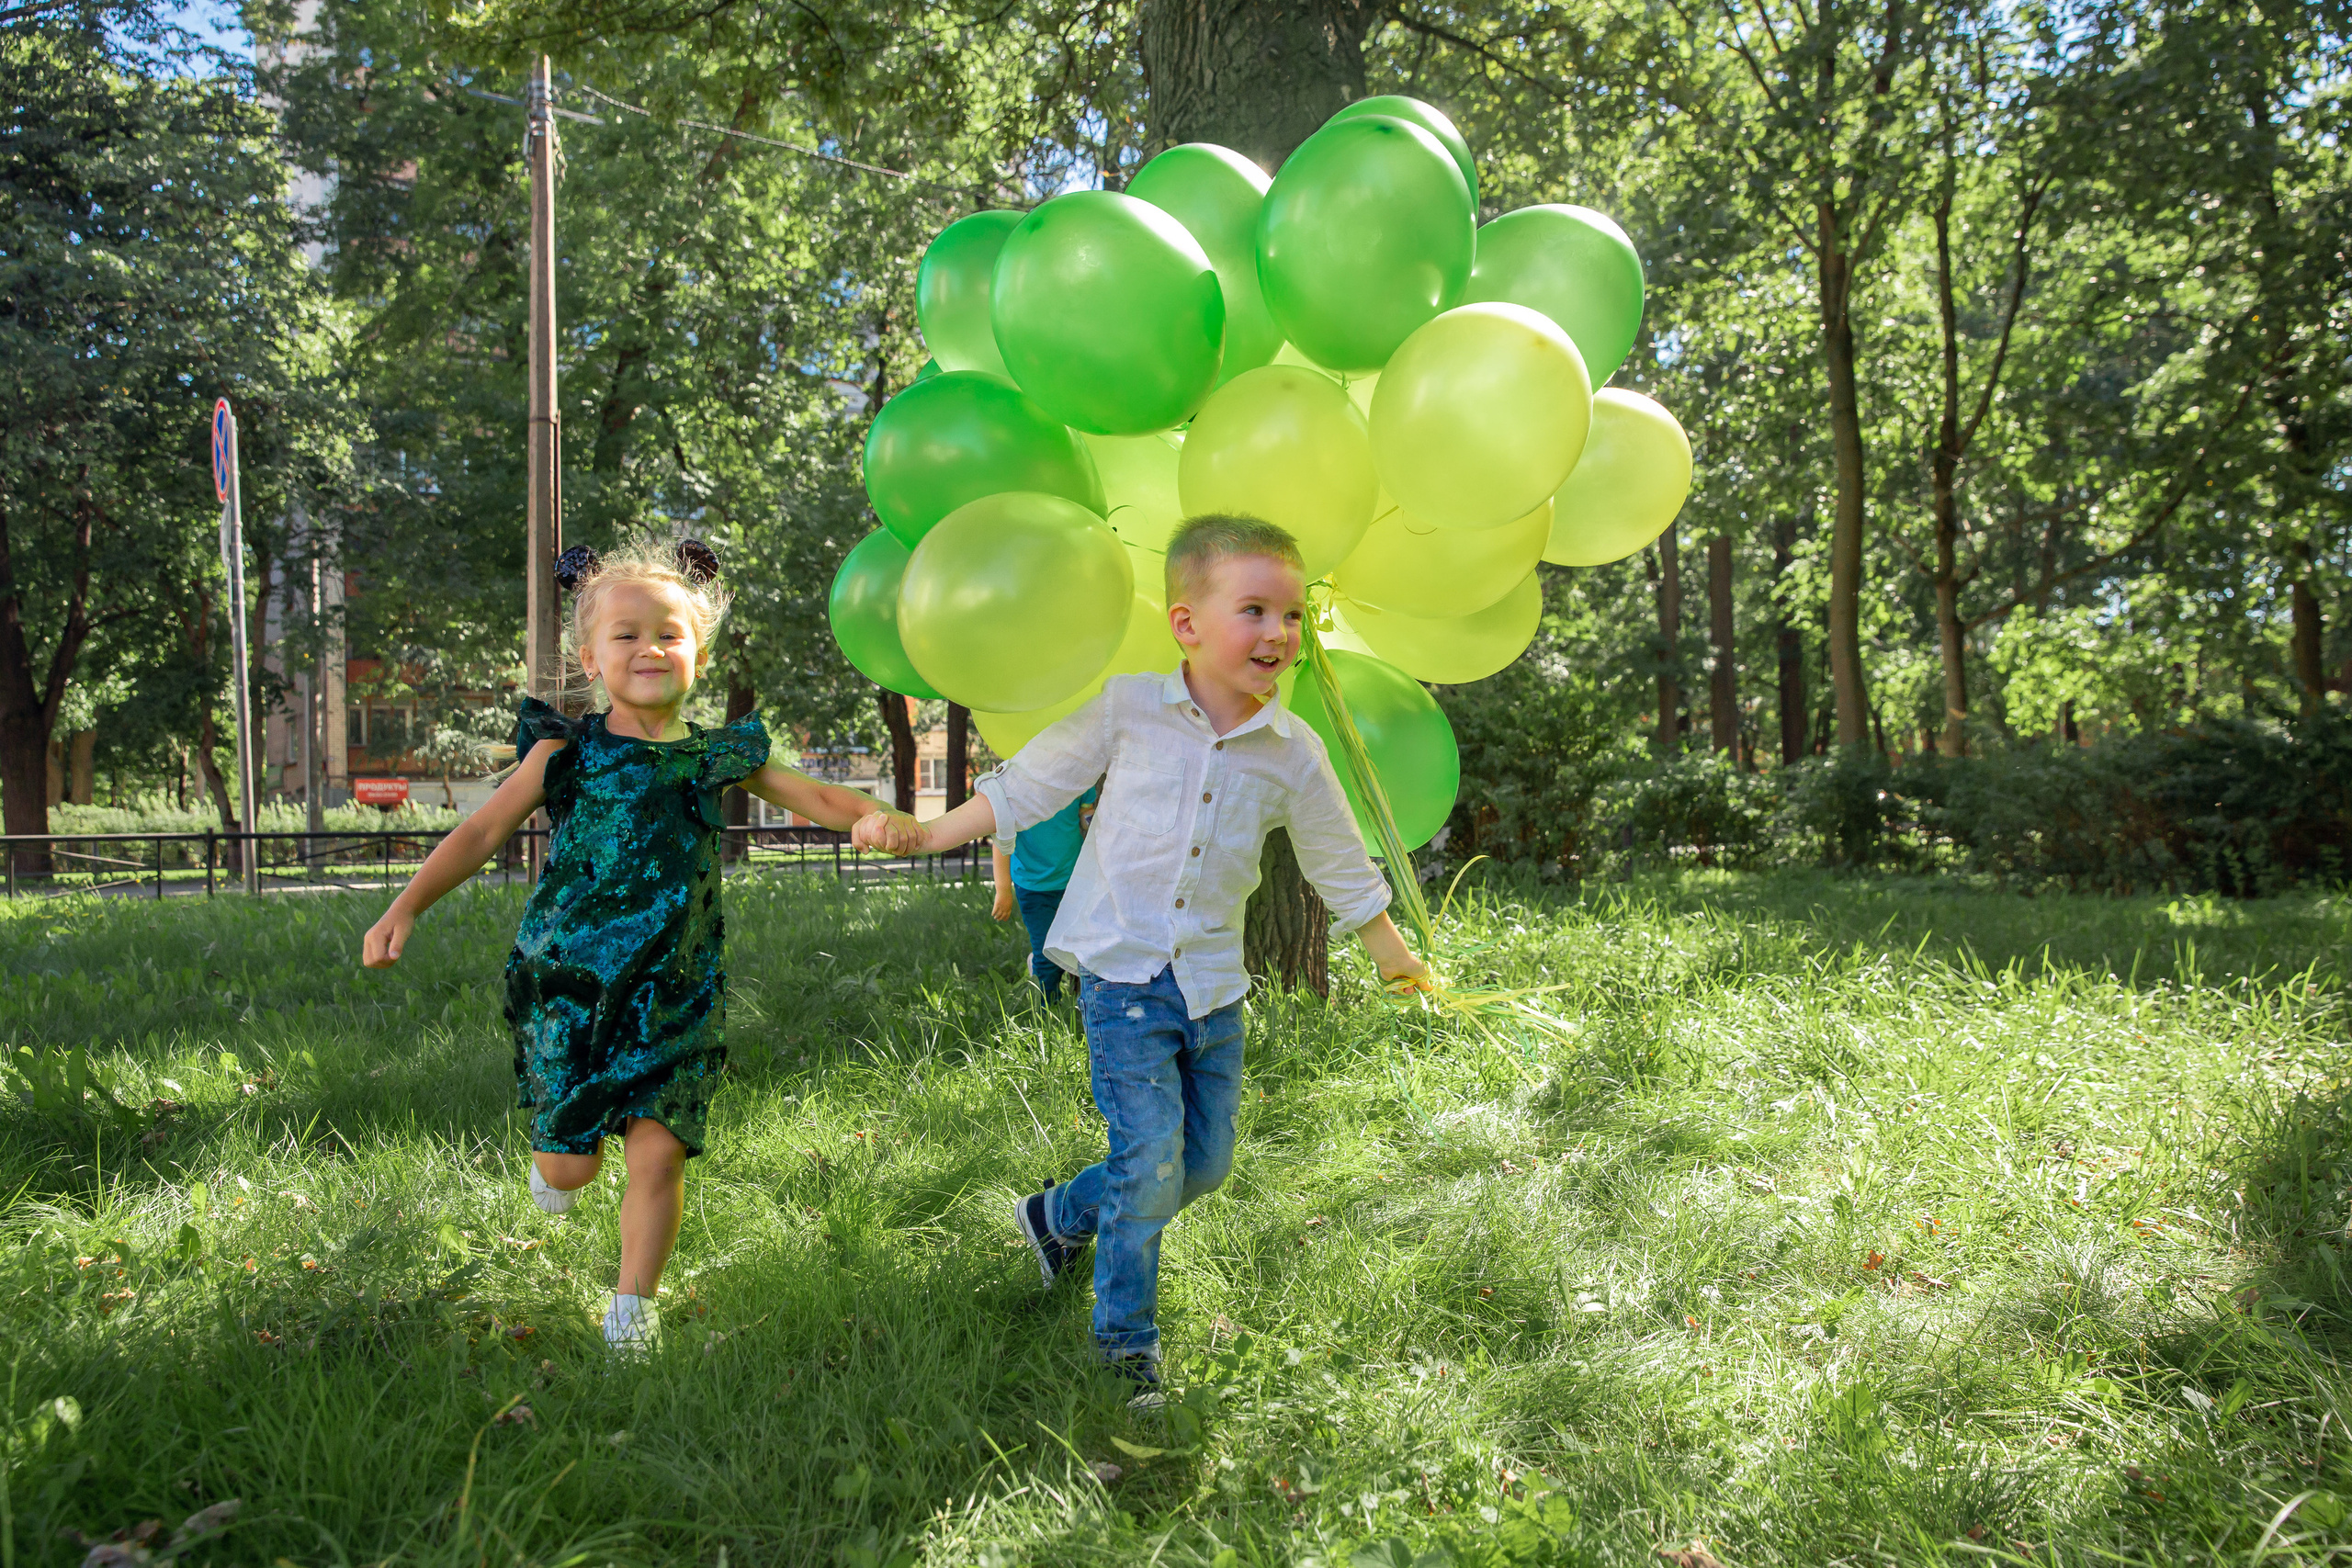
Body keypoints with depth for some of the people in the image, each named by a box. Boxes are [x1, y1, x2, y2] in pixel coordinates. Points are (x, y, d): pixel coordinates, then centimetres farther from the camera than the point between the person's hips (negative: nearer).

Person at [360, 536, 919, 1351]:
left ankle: (630, 1312, 14)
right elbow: (482, 831, 1)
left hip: (674, 994, 1)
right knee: (571, 1161, 4)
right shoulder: (568, 752, -2)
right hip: (569, 982, -1)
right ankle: (554, 1154, 43)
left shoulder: (719, 757, 4)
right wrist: (405, 907, -8)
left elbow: (812, 795, 4)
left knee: (659, 1153, -5)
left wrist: (872, 816, -18)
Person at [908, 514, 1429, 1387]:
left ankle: (1061, 1217, 35)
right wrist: (927, 834, 1)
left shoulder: (1294, 753, 0)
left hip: (1212, 985, 4)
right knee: (1152, 1154, -10)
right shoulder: (1127, 707, -7)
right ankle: (1125, 1333, 14)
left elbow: (1341, 866, 13)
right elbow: (1027, 785, 3)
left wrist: (1396, 958, 19)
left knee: (1206, 1160, 9)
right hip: (1122, 972, -4)